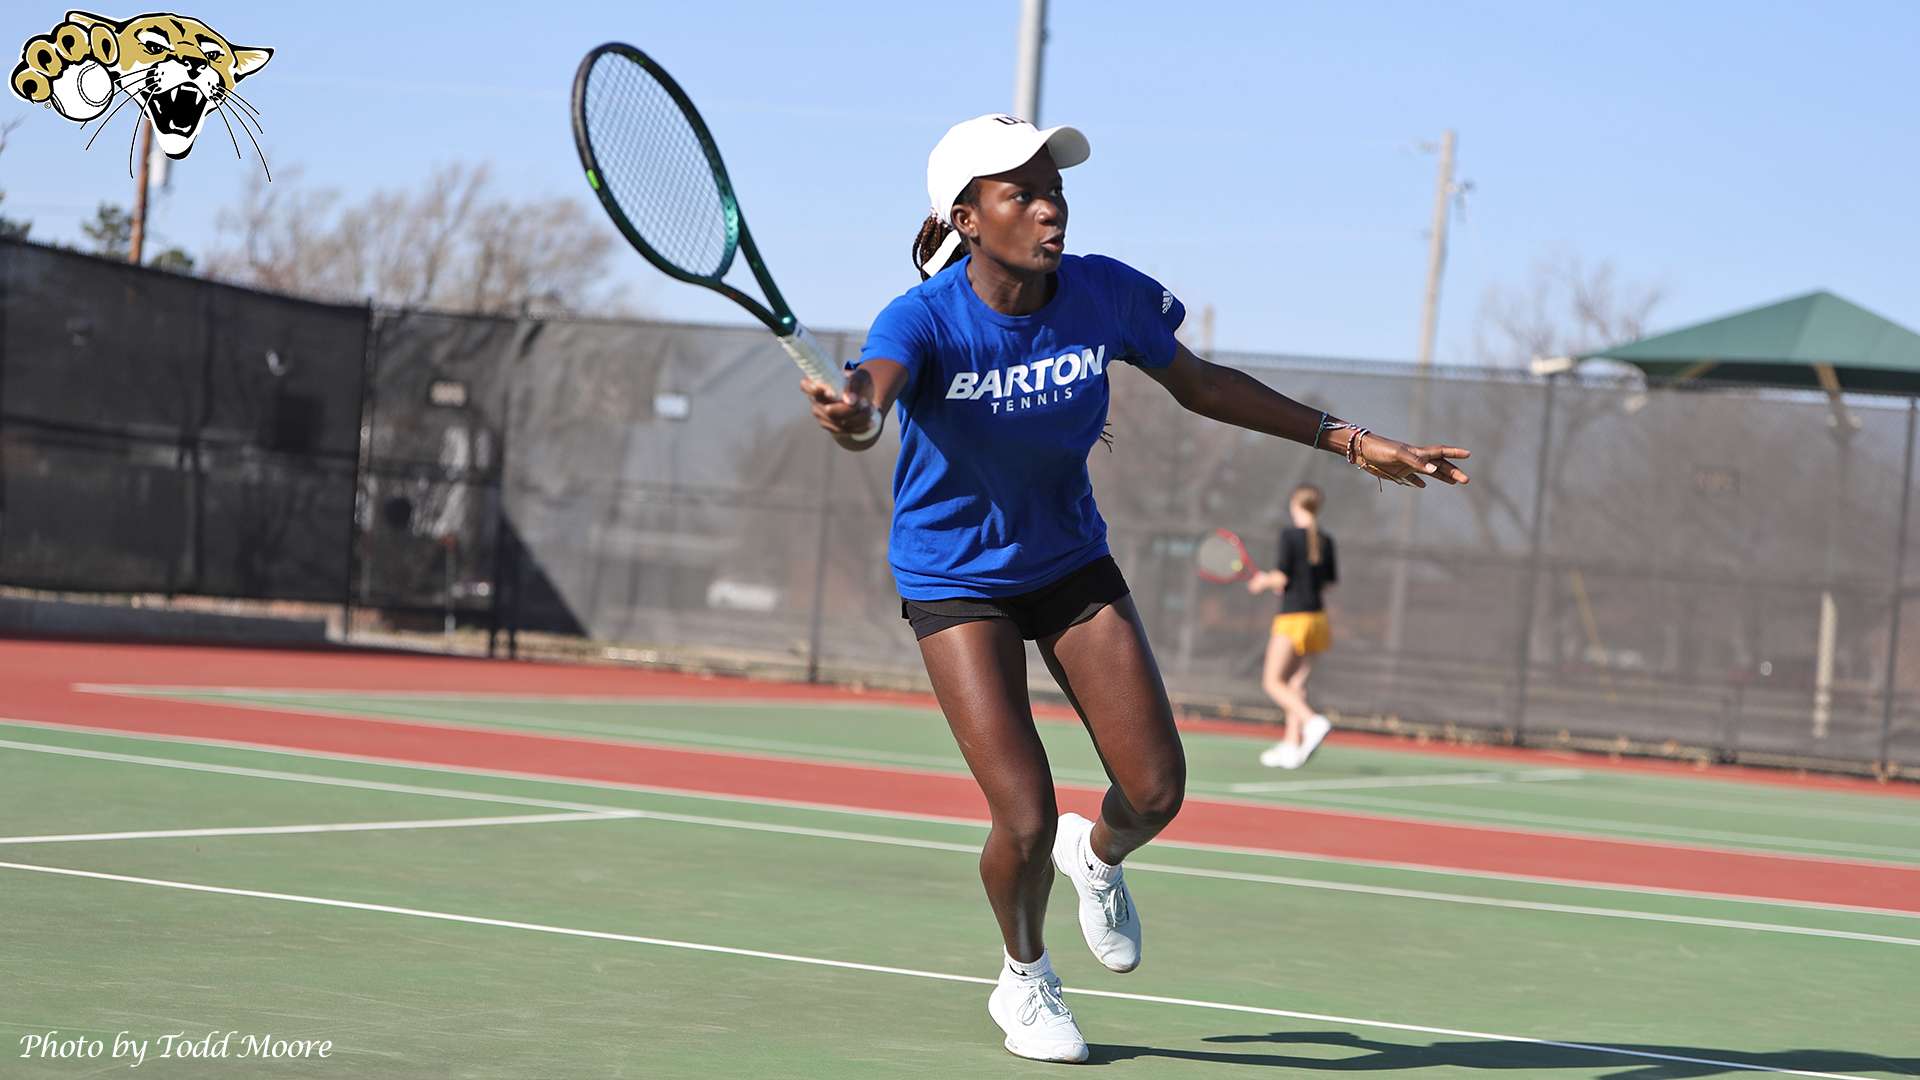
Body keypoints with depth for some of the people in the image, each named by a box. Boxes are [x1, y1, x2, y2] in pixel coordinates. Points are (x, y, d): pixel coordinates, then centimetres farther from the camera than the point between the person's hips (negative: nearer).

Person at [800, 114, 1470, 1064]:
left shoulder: (1103, 295, -15)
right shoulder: (924, 321, -27)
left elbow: (1199, 384, 1)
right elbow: (873, 386, -50)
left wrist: (1351, 442, 0)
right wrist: (854, 416, -76)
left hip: (1071, 563, 4)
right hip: (956, 582, -4)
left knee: (1156, 792, -1)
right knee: (1025, 821, -12)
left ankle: (1098, 857, 39)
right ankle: (1024, 980, 21)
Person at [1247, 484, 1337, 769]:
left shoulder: (1290, 536, -10)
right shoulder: (1326, 541, 7)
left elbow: (1282, 575, -15)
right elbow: (1330, 581, 12)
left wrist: (1265, 581, 6)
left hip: (1292, 617, -7)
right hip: (1317, 615, 7)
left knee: (1273, 682, -1)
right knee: (1295, 684, 11)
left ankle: (1313, 722, -21)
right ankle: (1291, 745, 8)